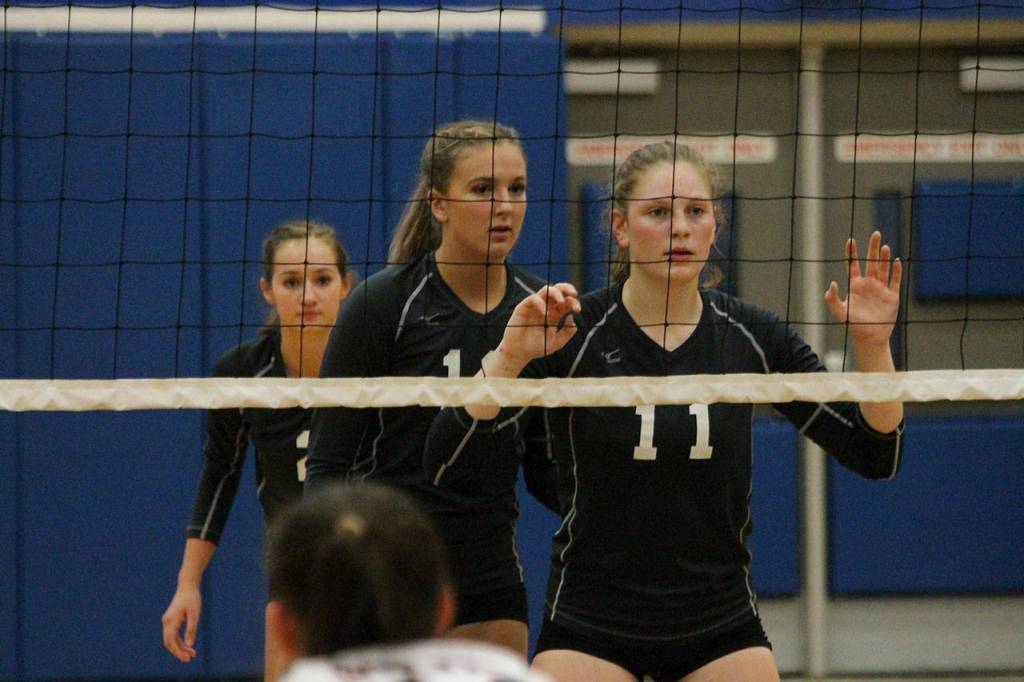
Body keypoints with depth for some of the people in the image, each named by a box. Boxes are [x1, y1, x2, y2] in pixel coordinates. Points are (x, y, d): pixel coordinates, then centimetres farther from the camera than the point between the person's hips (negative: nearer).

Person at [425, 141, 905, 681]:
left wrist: (873, 345, -15)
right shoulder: (568, 334, -10)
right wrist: (508, 357, -30)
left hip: (722, 629, 3)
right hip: (589, 628, -3)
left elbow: (875, 455, 1)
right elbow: (446, 462, -17)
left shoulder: (750, 336, -1)